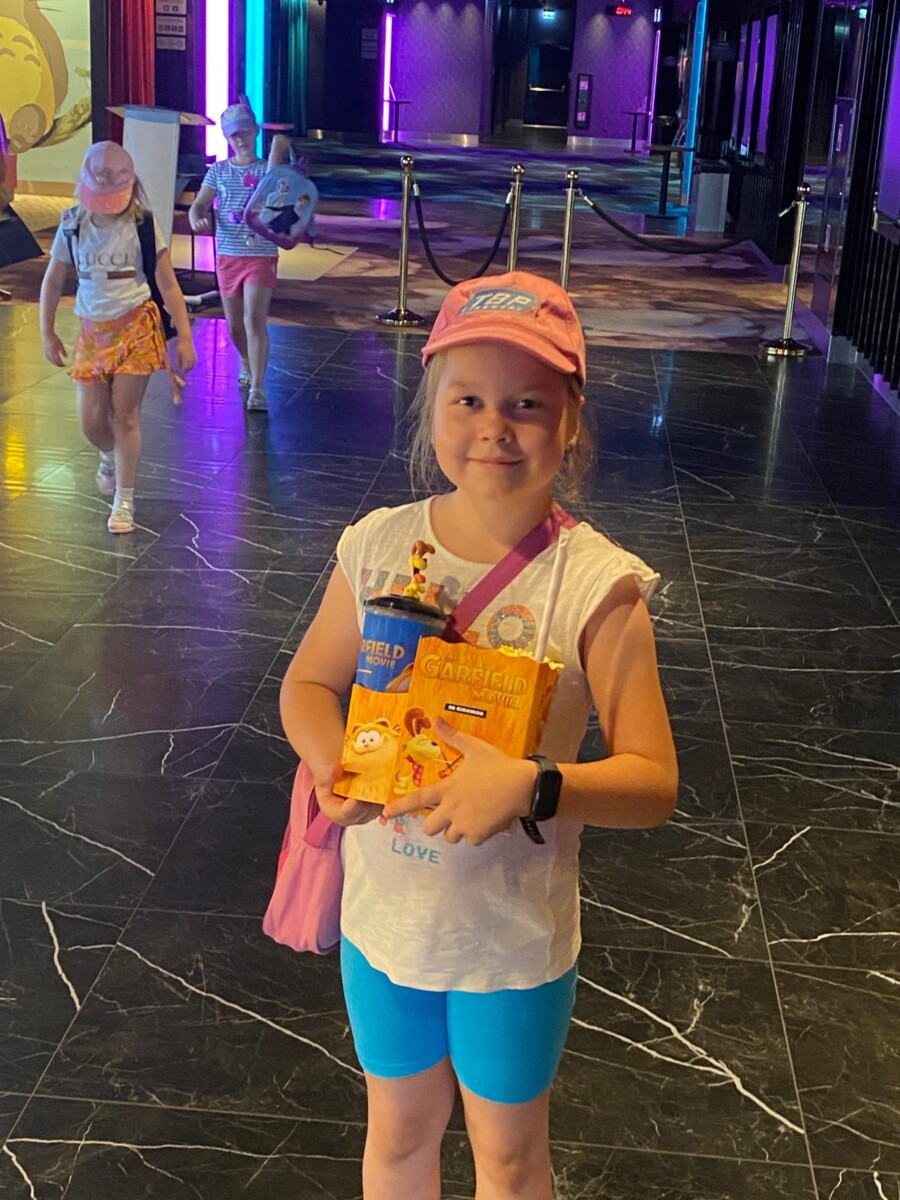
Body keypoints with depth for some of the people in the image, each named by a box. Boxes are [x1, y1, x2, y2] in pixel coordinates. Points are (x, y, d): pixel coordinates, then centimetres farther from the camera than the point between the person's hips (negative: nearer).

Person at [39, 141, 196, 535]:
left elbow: (168, 285, -6)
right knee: (91, 421, 3)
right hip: (93, 331, 3)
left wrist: (184, 338, -9)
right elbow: (53, 281, 10)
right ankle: (110, 459, 39)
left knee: (125, 415, -3)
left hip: (136, 328, -3)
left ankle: (124, 500, 9)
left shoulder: (143, 226, -8)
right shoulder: (73, 226, -1)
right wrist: (47, 333, 9)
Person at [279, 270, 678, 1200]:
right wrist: (334, 769, -17)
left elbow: (652, 783, -18)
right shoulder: (379, 547, -10)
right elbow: (308, 682, 4)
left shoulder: (596, 586, -20)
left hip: (515, 939, -2)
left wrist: (532, 787, -35)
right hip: (383, 916, 3)